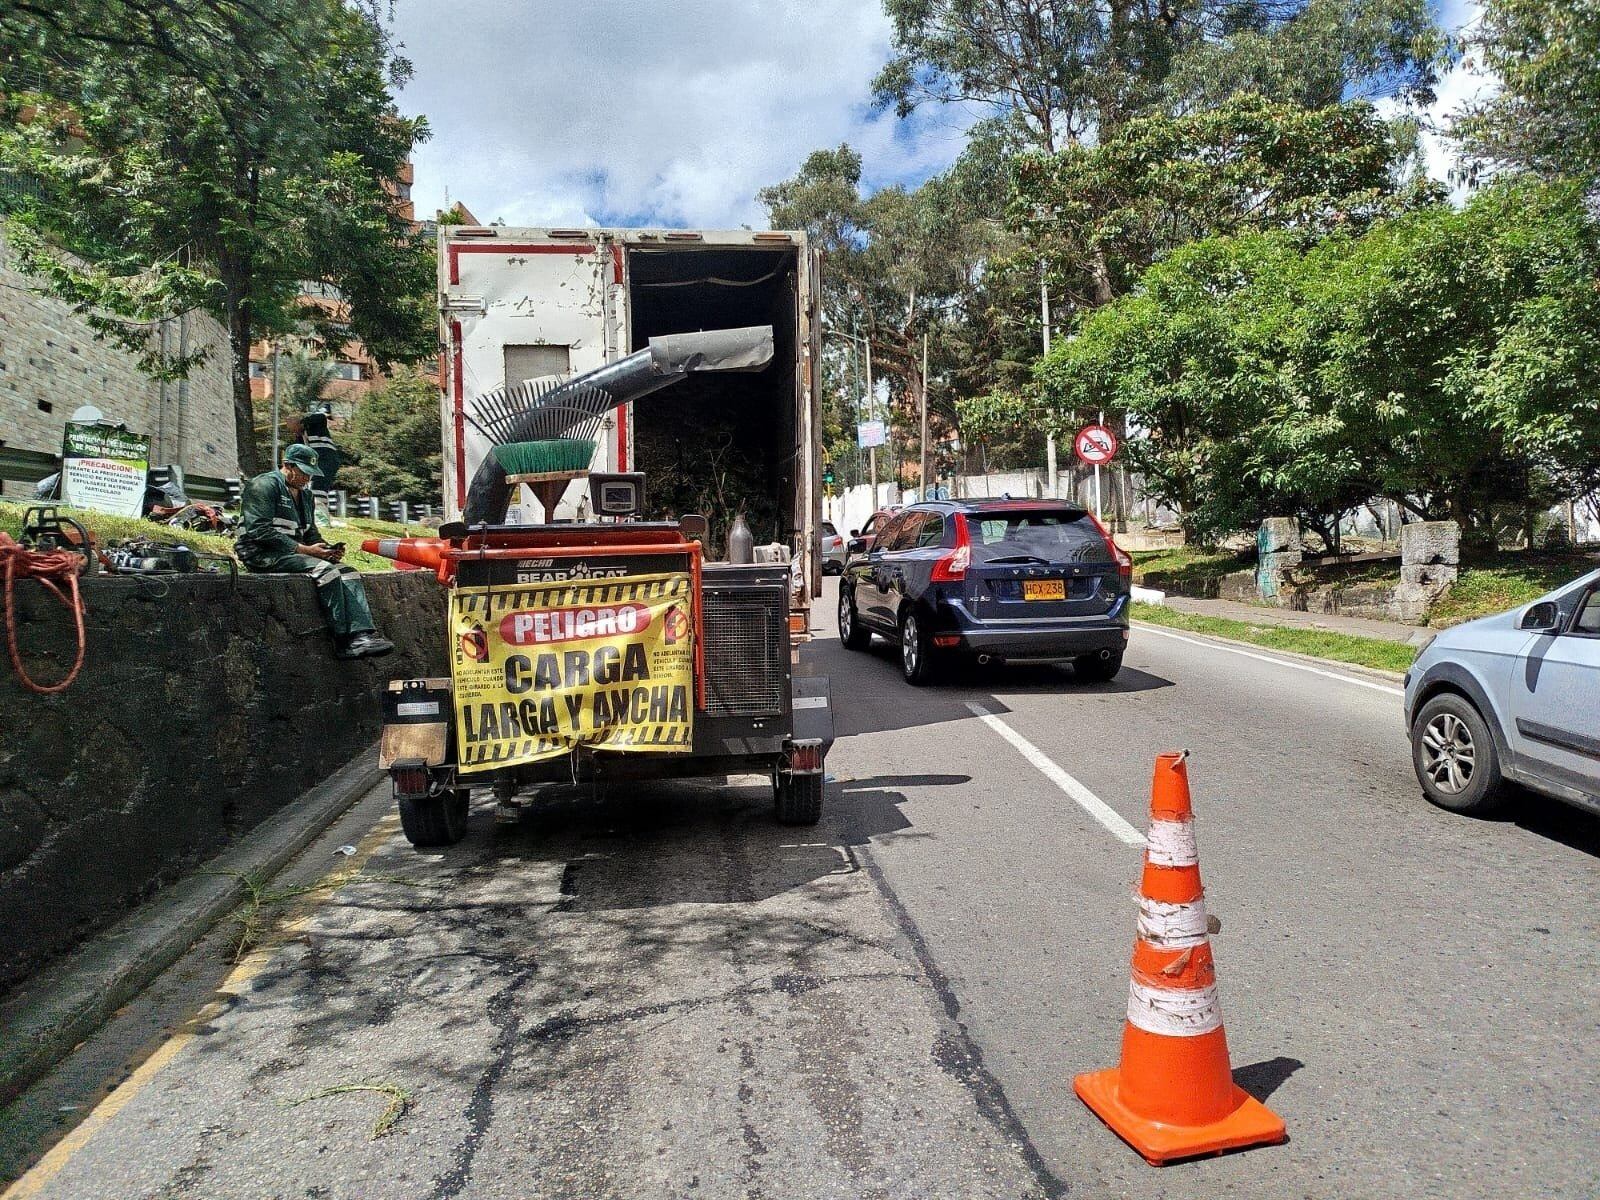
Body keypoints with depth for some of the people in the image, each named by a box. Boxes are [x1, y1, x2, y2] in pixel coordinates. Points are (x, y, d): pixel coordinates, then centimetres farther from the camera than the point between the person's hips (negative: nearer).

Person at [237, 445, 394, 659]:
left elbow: (311, 533, 25)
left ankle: (362, 635, -31)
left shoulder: (305, 494, 21)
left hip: (295, 552, 9)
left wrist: (327, 548, 1)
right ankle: (345, 640, -26)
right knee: (325, 570, -30)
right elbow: (260, 531, -17)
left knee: (349, 573, -14)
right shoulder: (264, 485, -6)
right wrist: (303, 549, -21)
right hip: (263, 554, -8)